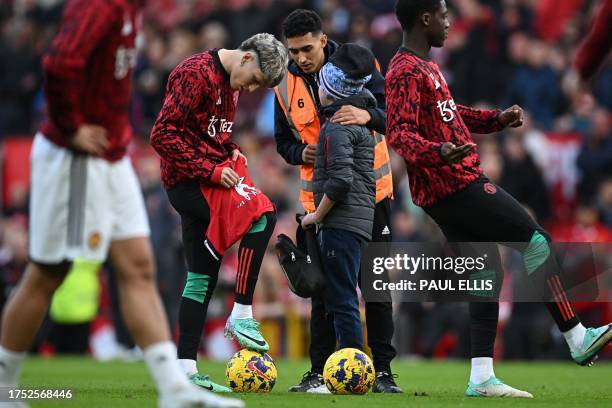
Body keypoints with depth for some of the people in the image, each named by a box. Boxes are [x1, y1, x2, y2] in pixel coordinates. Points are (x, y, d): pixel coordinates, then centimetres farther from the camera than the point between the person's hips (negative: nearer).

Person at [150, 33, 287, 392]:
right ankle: (242, 316, -19)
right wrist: (210, 170, -21)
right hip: (188, 181, -10)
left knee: (203, 275, 7)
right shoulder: (197, 74, -15)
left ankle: (187, 369, 9)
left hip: (208, 178, 10)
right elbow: (163, 136, -19)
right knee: (261, 214, -25)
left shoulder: (232, 82, 14)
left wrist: (232, 151, 5)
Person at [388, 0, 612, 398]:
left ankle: (482, 379, 4)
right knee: (536, 241, -7)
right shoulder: (406, 71, -14)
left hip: (445, 192, 11)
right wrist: (437, 152, -40)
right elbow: (400, 133, -23)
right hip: (456, 185, -11)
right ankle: (578, 338, -4)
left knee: (487, 274, 8)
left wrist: (496, 119, 25)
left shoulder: (426, 67, 19)